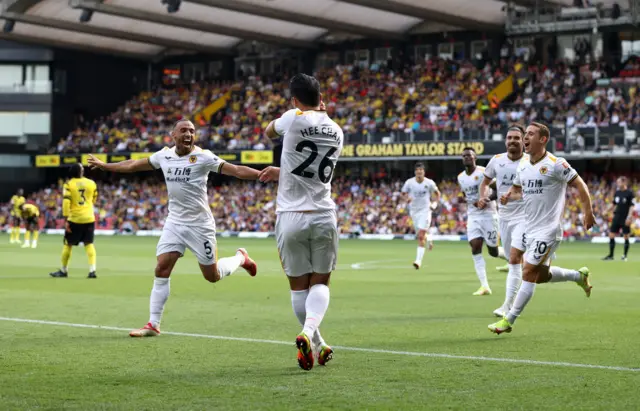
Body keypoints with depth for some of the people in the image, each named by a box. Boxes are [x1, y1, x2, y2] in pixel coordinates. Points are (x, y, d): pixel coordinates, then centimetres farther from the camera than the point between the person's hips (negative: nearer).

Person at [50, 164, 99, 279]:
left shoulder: (69, 184, -6)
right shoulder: (91, 183, 2)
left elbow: (66, 202, -14)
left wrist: (66, 220, -13)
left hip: (74, 219, -2)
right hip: (89, 218, 2)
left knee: (68, 244, 10)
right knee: (89, 244, 4)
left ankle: (63, 271, 19)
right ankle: (92, 270, -8)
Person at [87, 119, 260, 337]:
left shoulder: (203, 157, -13)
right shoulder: (164, 155, 1)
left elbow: (235, 170, -20)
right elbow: (133, 165, 16)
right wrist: (104, 165, 25)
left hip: (200, 224, -4)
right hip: (174, 222, 4)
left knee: (212, 276, 3)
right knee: (161, 270, -8)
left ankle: (240, 257, 34)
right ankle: (153, 325, -2)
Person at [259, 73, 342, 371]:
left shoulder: (294, 119, -9)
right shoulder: (336, 132, 8)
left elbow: (269, 132, 14)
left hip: (291, 217, -3)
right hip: (323, 216, 3)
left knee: (298, 285, 11)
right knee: (320, 282, 10)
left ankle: (318, 345, 13)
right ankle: (308, 333, -16)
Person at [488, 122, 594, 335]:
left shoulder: (555, 164, -13)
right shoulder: (523, 166, 8)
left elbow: (579, 185, -9)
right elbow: (517, 189, 23)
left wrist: (587, 212, -14)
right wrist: (509, 196, 1)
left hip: (548, 230, -8)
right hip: (529, 228, 8)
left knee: (529, 274, -11)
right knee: (542, 276, 15)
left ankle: (508, 321, -7)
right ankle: (579, 275, 39)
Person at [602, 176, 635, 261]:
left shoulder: (629, 193, -8)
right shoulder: (617, 192, 10)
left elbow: (631, 206, -10)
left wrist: (629, 217, -17)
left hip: (625, 218, -6)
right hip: (617, 217, 6)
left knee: (626, 237, 1)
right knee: (611, 235, 2)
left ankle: (625, 256, 11)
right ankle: (611, 255, 8)